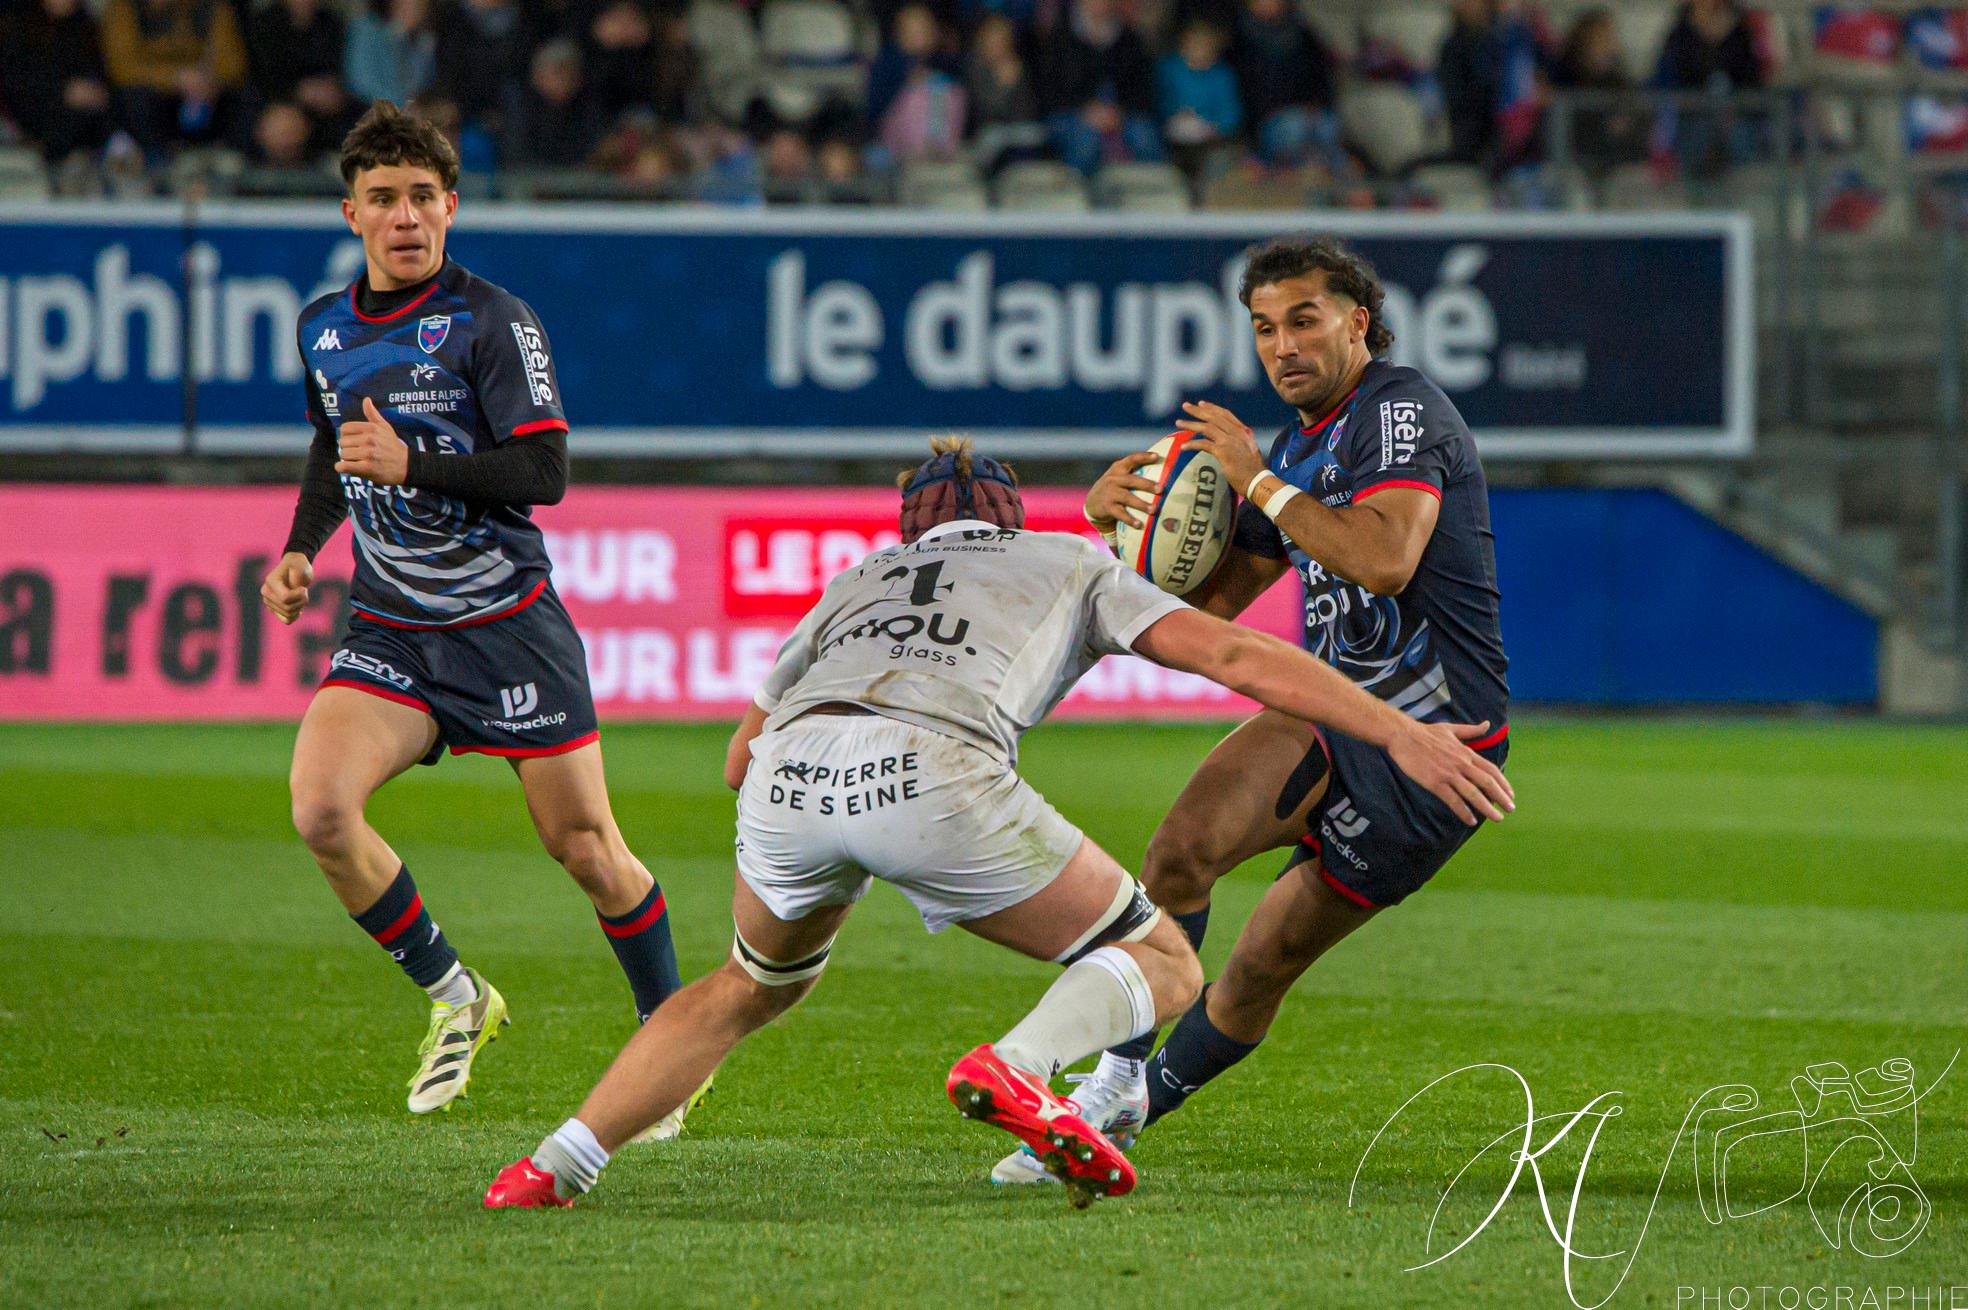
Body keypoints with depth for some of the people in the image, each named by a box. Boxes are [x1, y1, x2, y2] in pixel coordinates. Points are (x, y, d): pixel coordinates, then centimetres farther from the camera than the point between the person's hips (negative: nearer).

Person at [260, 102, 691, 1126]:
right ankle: (453, 999, 1)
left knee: (584, 848, 1)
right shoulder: (324, 328, 8)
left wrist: (411, 462, -24)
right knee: (319, 806, -19)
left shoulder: (491, 321, -10)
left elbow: (544, 473, -17)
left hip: (506, 623, -4)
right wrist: (300, 550, 11)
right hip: (386, 631, 4)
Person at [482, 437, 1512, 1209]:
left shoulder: (859, 579, 39)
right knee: (1161, 969, 11)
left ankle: (550, 1171, 21)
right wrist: (1400, 733, 17)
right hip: (936, 773, -4)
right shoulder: (1071, 561, 32)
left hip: (790, 770, 4)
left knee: (750, 990, 33)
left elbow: (741, 757, 38)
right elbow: (1236, 656, 19)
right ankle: (1020, 1066, -20)